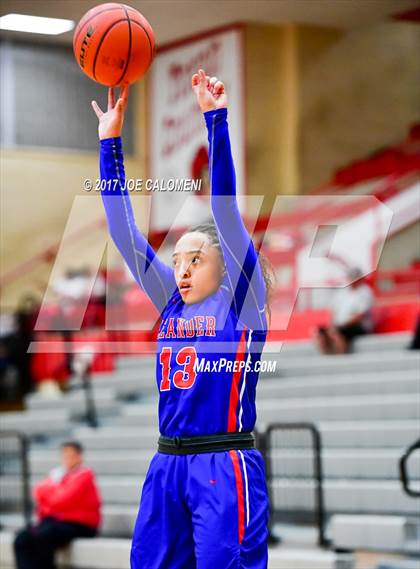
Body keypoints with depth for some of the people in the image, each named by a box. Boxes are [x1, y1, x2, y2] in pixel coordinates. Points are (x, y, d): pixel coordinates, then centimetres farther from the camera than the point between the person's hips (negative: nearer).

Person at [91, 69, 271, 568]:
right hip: (167, 465, 6)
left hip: (225, 468, -6)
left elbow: (225, 210, -8)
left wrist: (216, 120, -13)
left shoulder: (240, 301, -1)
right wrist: (110, 143, 10)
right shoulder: (172, 303, 13)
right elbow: (124, 233, 12)